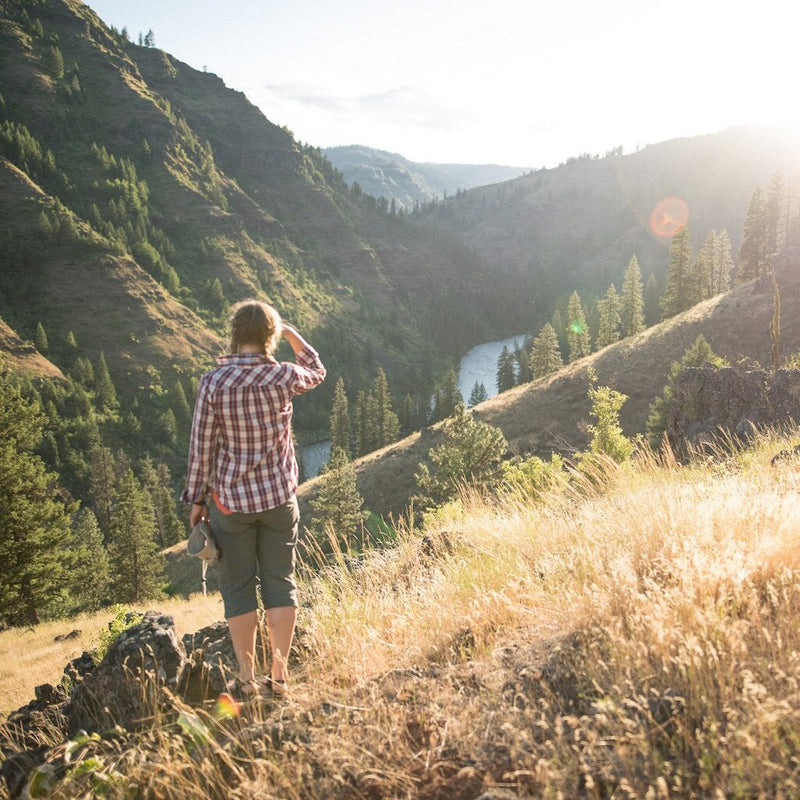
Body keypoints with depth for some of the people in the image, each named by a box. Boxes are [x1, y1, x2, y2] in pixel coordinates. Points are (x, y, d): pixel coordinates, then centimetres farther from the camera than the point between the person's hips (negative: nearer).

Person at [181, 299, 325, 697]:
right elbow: (316, 372, 16)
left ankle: (247, 676, 19)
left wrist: (196, 499, 4)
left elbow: (201, 446, -7)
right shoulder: (282, 376, -8)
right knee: (280, 582, 11)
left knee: (238, 586, 11)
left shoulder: (213, 382, -12)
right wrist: (290, 332, 20)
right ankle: (279, 674, 16)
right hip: (279, 498, 1)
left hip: (230, 500, -1)